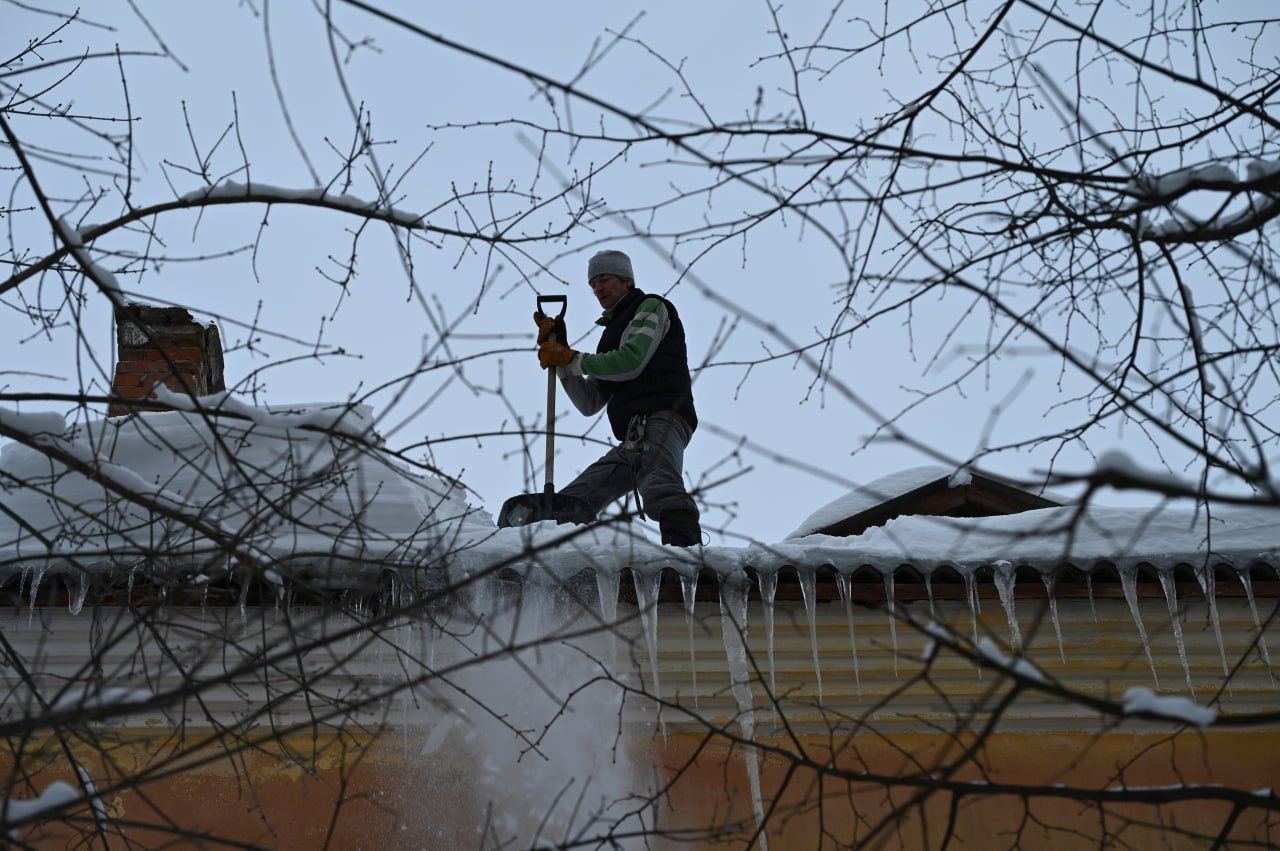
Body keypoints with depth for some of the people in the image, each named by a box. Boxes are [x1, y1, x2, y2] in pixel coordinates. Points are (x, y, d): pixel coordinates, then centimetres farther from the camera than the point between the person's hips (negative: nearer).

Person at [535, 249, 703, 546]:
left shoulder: (650, 307, 14)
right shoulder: (613, 331, 37)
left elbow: (631, 362, -6)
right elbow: (588, 404, 27)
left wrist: (572, 359, 2)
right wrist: (558, 353, 19)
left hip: (661, 416, -10)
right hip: (633, 438, 10)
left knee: (660, 487, -39)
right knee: (569, 506, 2)